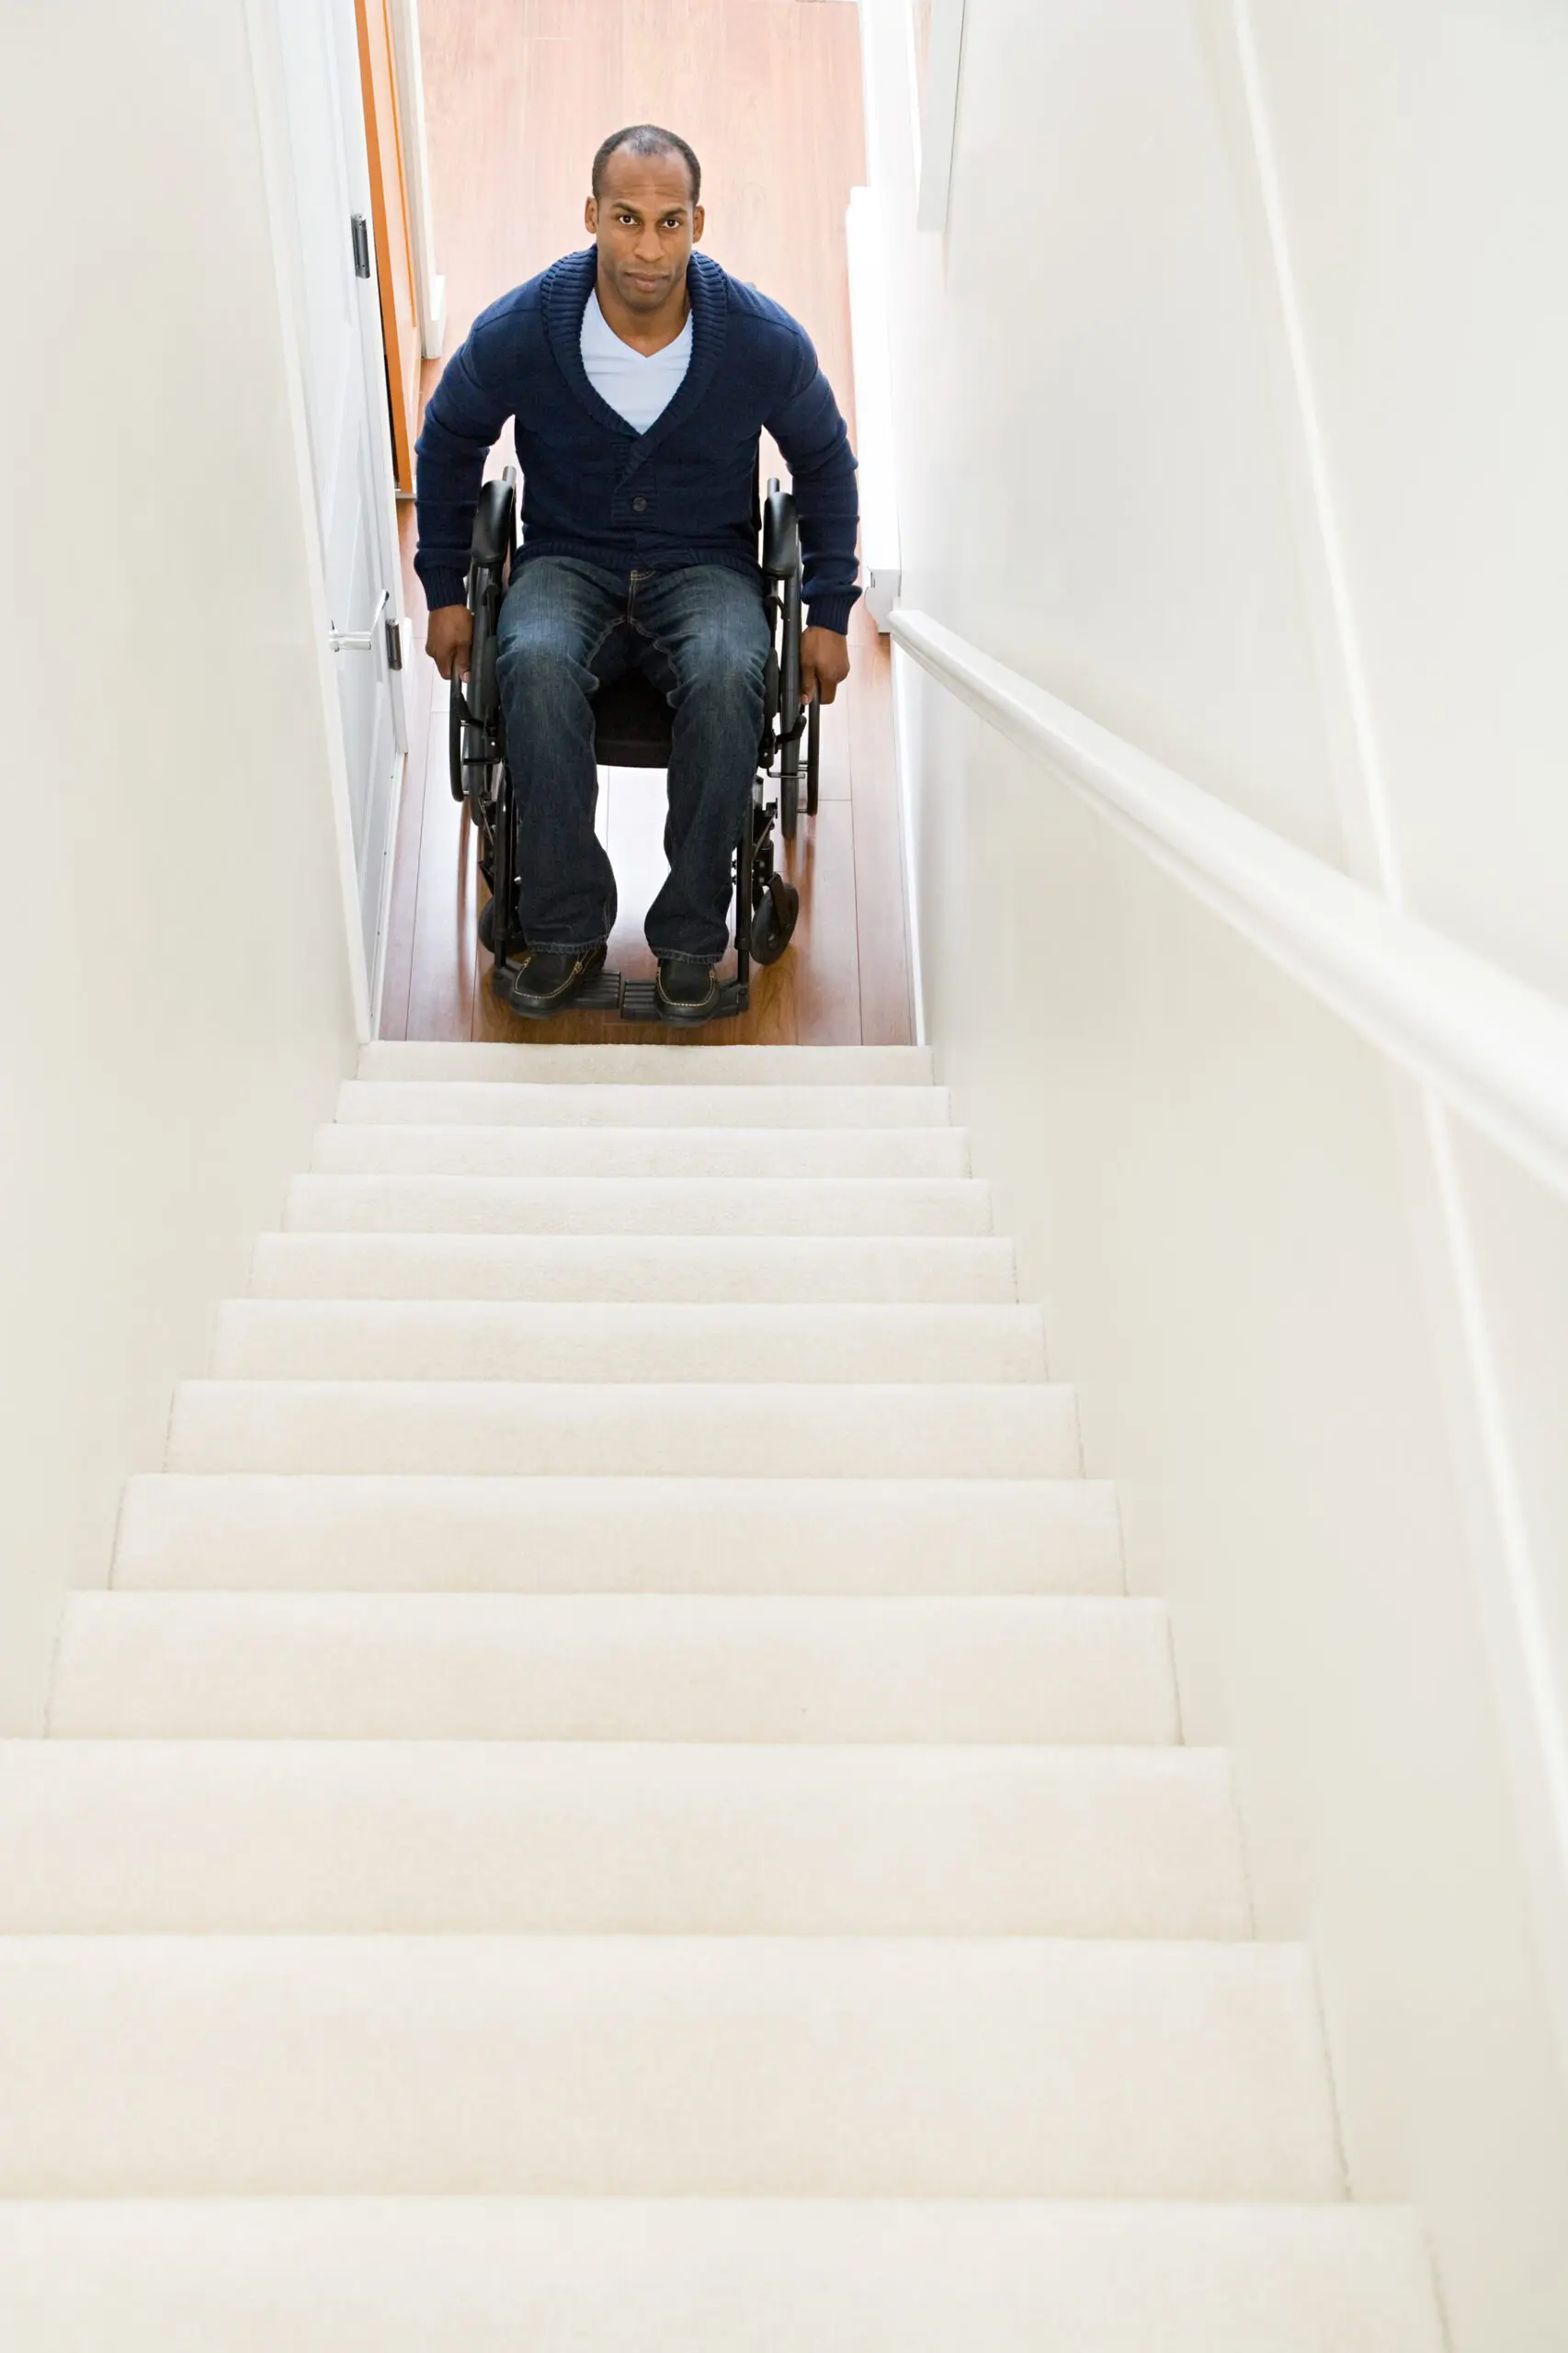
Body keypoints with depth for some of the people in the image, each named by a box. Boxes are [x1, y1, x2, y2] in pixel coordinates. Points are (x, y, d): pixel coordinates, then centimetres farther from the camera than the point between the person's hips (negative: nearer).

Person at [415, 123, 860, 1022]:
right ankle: (566, 930, -23)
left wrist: (829, 613, 3)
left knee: (728, 674, -37)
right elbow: (449, 443, 8)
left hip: (706, 567, 0)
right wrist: (446, 591, 8)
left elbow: (826, 463, 7)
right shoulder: (517, 331, -11)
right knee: (537, 663, -36)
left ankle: (690, 937, -22)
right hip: (568, 562, 1)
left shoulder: (765, 339, -11)